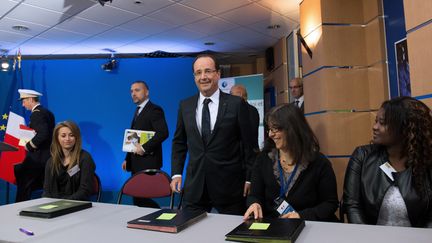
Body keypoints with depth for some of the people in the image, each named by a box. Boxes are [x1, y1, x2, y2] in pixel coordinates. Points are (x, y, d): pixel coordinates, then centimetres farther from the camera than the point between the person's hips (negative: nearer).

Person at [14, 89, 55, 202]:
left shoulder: (37, 113, -14)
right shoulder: (47, 112, 14)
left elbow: (43, 133, -27)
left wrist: (29, 146, -17)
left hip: (37, 156, -9)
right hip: (47, 155, 9)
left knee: (24, 185, -1)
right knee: (44, 188, 16)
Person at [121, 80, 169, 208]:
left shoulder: (154, 110, -9)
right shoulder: (138, 111, 18)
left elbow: (163, 133, -22)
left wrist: (144, 148, -20)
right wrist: (128, 159, 14)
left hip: (148, 162, -8)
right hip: (136, 163, 8)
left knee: (142, 196, -8)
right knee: (138, 196, 10)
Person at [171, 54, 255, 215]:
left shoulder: (236, 104, -5)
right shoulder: (185, 105, 6)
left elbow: (248, 144, -2)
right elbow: (179, 142, 12)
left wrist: (249, 179, -3)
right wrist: (176, 173, 4)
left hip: (229, 185, -2)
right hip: (194, 185, 3)